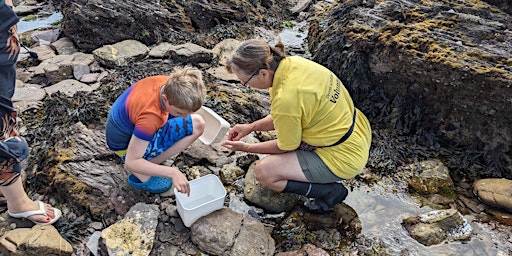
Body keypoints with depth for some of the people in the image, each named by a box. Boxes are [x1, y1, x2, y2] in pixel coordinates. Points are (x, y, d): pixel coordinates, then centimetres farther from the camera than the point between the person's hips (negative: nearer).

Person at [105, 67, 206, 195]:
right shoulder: (150, 117, -40)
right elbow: (130, 163, -35)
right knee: (197, 125, -20)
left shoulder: (169, 82, -20)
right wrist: (172, 173, -42)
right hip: (126, 145, -8)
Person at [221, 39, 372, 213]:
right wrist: (251, 127, 6)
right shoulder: (291, 62, -6)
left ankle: (331, 191, 2)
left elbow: (286, 146, -11)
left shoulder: (285, 99, -30)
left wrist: (246, 148, 1)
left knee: (263, 171, -13)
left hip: (344, 158, -9)